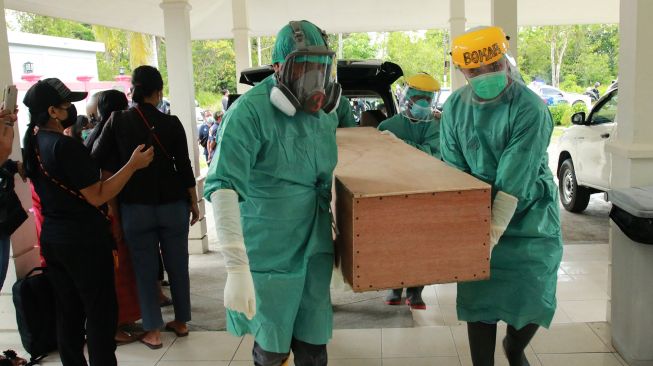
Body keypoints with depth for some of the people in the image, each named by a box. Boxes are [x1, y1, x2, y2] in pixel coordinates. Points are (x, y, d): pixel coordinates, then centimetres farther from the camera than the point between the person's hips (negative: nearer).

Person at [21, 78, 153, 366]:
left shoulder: (32, 144, 5)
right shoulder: (66, 146, -20)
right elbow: (97, 196, -21)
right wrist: (133, 165, -19)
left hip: (52, 239, 9)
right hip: (84, 240, -9)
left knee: (67, 311, 17)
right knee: (100, 312, 2)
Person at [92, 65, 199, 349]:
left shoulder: (118, 120, -4)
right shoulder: (171, 123, -5)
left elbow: (97, 159, -3)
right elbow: (184, 166, -3)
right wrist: (194, 203, 6)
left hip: (135, 206, 0)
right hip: (172, 203, 0)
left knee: (145, 268, 8)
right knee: (177, 264, 12)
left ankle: (153, 331, 14)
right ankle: (181, 322, 24)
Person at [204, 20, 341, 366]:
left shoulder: (326, 112, 3)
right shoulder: (250, 111, -20)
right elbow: (223, 186, -29)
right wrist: (236, 267, -36)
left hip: (315, 246, 5)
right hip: (268, 251, -5)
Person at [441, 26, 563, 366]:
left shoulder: (531, 108, -19)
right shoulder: (454, 108, -5)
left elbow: (514, 178, -25)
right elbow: (454, 172, -4)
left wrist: (493, 233, -30)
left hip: (529, 219, -2)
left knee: (534, 299, 2)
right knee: (478, 299, 3)